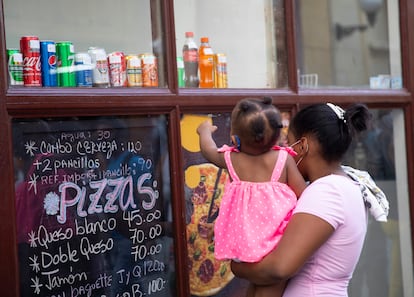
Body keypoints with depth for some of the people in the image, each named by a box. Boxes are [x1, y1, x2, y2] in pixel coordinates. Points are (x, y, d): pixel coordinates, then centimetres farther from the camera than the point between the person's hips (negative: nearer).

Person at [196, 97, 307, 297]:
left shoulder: (230, 159, 1)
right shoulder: (284, 159, -7)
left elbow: (208, 150, 24)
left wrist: (205, 131, 44)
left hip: (244, 239, 4)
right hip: (275, 239, -3)